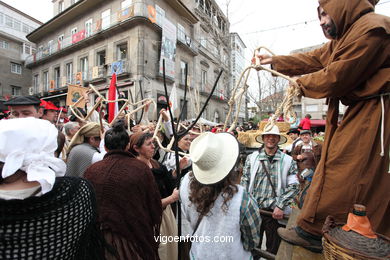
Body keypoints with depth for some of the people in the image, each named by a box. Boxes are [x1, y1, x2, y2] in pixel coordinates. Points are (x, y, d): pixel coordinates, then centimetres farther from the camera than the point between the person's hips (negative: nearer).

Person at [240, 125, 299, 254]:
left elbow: (293, 186, -4)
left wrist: (280, 206, -10)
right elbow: (244, 182, 2)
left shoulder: (288, 161, -2)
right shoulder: (251, 158, 0)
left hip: (276, 212, 0)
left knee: (273, 249, 18)